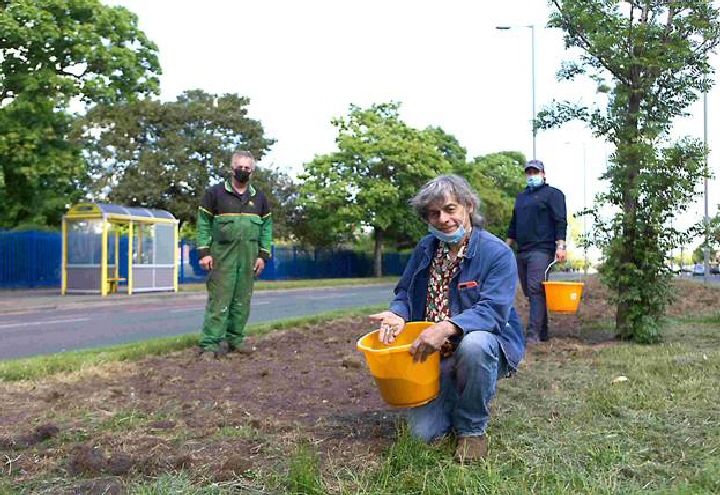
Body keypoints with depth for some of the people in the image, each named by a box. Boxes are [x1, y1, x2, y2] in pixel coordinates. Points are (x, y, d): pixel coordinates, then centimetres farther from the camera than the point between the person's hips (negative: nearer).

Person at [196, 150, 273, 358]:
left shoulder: (259, 197, 13)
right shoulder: (215, 193, 2)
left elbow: (267, 227, 13)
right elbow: (203, 223, 1)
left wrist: (263, 255, 4)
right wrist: (204, 252, -7)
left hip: (249, 257, 4)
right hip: (223, 255, -4)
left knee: (242, 302, 6)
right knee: (219, 301, -6)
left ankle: (232, 340, 16)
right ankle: (210, 344, -5)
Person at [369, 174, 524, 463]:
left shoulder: (497, 253, -15)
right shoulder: (425, 248, 4)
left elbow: (493, 311, -25)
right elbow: (405, 292, 11)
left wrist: (448, 328, -41)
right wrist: (398, 314, -14)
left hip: (488, 350, -4)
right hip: (435, 356, 4)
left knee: (473, 345, -40)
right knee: (423, 432, -10)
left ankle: (472, 428, -14)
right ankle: (458, 400, 25)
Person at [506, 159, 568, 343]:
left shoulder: (553, 194, 3)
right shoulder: (521, 196, 24)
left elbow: (560, 222, -7)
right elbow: (514, 224, 29)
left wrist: (560, 246, -17)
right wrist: (507, 246, 23)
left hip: (541, 250, -7)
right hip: (522, 252, 8)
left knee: (536, 290, -17)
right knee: (530, 293, 7)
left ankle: (533, 333, -20)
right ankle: (543, 333, 14)